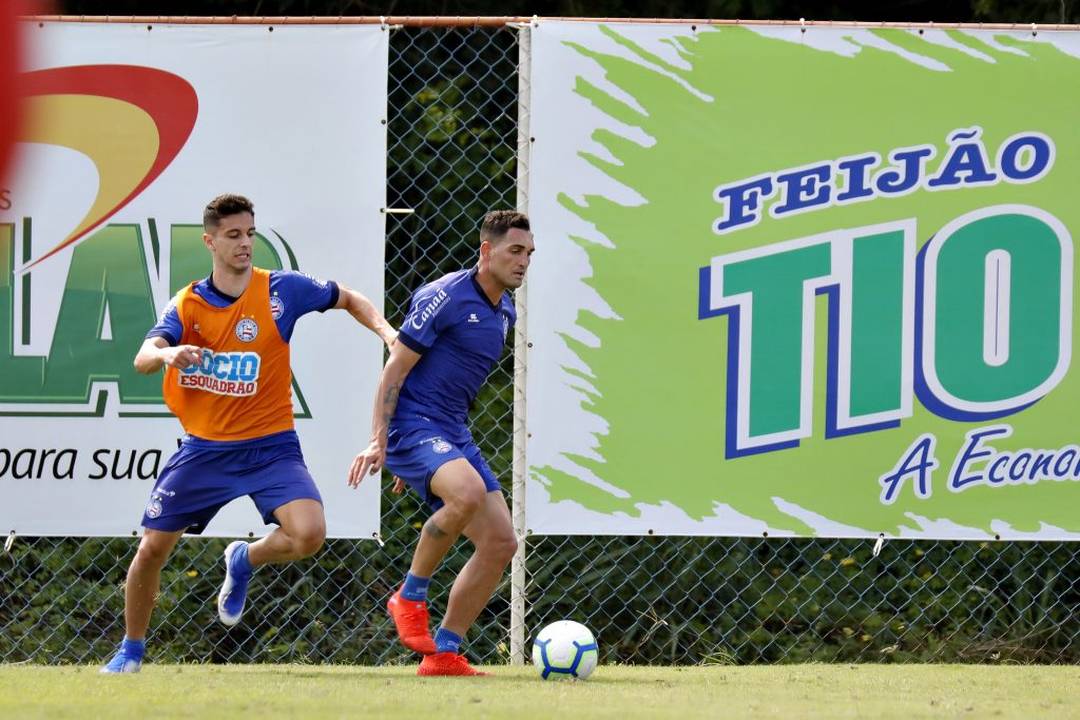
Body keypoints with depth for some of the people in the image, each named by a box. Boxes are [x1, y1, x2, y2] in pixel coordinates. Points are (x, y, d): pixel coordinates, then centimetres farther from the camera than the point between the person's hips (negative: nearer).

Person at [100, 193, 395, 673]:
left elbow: (347, 299, 12)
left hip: (269, 448, -1)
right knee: (152, 548, 0)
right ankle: (131, 650, 23)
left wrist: (384, 329, -7)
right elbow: (142, 358, -17)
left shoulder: (281, 290, -3)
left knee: (309, 533, -24)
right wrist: (167, 353, -40)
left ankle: (244, 561, 9)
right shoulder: (186, 305, -2)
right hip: (203, 449, 1)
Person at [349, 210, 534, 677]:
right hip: (412, 425, -9)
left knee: (501, 542, -1)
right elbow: (395, 370, -12)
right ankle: (411, 595, -15)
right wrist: (378, 442, -20)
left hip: (452, 435, 9)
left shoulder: (504, 313, 15)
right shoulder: (445, 297, -12)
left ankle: (443, 654, 5)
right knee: (468, 492, -36)